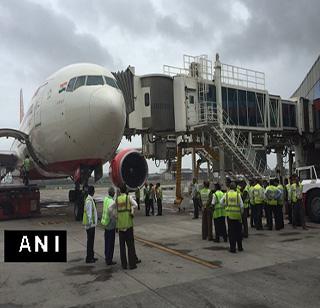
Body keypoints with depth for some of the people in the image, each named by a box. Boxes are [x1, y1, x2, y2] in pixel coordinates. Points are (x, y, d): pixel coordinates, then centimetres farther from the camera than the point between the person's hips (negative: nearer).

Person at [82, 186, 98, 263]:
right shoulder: (89, 200, -20)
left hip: (92, 224, 10)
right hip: (90, 224, -10)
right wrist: (90, 223, -21)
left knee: (91, 240, 16)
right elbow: (89, 213, -22)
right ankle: (88, 258, 6)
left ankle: (91, 256, 26)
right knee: (90, 241, -2)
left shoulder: (91, 199, 12)